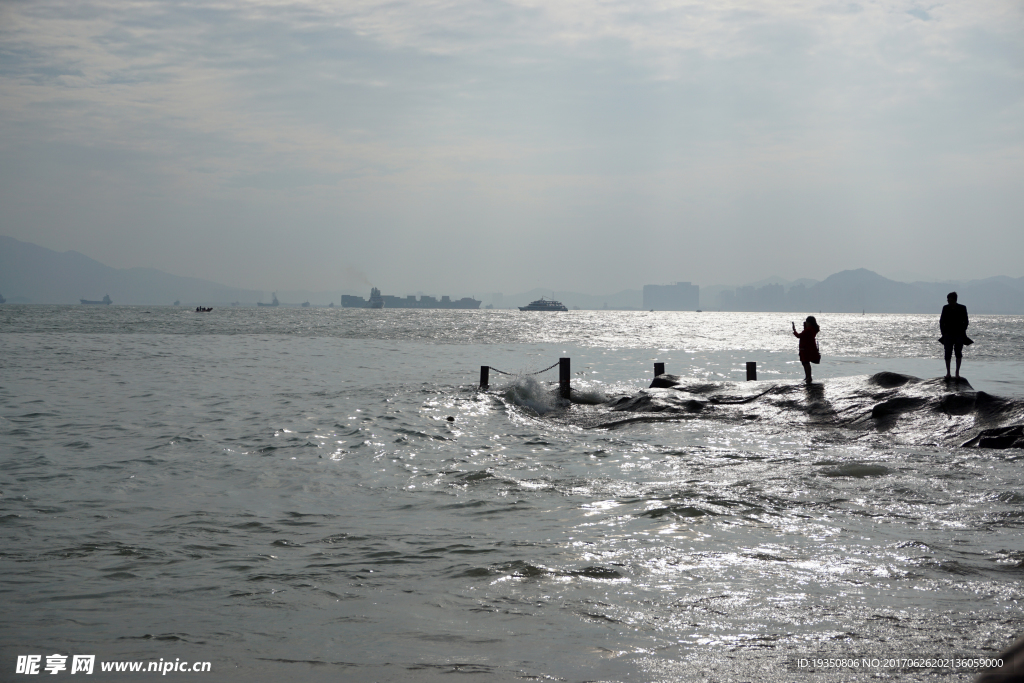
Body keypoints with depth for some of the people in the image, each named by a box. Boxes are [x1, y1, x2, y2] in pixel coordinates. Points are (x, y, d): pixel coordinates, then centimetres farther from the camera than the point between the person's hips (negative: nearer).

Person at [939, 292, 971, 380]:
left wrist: (962, 332, -3)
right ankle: (948, 373, 5)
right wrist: (943, 332, 3)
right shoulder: (945, 308, 5)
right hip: (948, 334, 1)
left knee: (958, 353, -5)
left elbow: (966, 322, 5)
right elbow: (941, 321, 11)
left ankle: (957, 372, 2)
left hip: (959, 334, -1)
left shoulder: (962, 308, 0)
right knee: (948, 353, -2)